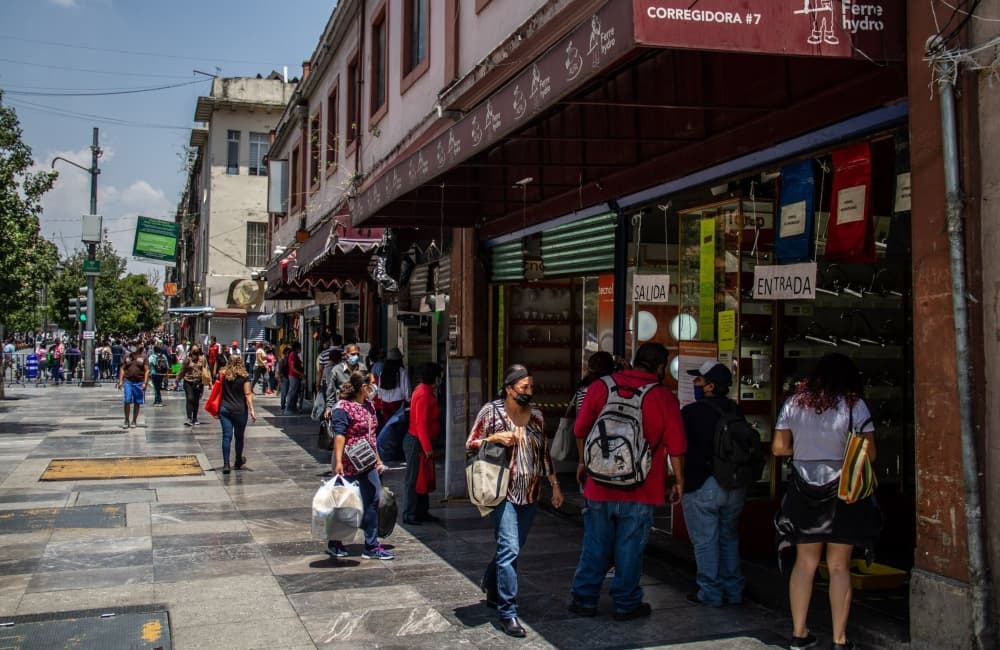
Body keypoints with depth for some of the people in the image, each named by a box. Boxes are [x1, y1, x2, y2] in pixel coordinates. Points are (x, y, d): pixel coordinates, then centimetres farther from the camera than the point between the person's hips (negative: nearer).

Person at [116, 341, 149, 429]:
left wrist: (145, 383, -12)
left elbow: (147, 371, -3)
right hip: (128, 381, 1)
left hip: (139, 382, -1)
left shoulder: (143, 356, 1)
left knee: (137, 403, 6)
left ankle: (134, 421, 16)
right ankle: (126, 421, 5)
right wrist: (120, 381, 2)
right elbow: (122, 368, 11)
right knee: (127, 401, -5)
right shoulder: (127, 356, 9)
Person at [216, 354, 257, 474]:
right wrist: (252, 410, -10)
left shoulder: (222, 375, 2)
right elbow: (247, 394, -10)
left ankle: (226, 464, -8)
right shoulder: (244, 377, -6)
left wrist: (217, 409, 12)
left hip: (224, 409, 2)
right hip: (240, 410, -2)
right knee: (239, 436, 14)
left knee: (226, 436, 1)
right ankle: (238, 462, 30)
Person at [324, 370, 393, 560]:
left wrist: (377, 460, 21)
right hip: (349, 466, -8)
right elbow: (339, 435, -21)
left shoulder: (368, 405, 12)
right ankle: (334, 544, 23)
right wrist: (338, 462, -29)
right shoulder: (342, 408, -14)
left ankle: (372, 546, 10)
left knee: (372, 503, 4)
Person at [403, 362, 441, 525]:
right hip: (416, 442, -10)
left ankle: (422, 512, 24)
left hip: (420, 442, 10)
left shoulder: (424, 391, 10)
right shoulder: (423, 395, -20)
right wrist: (427, 447, -22)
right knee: (414, 479, -2)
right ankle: (409, 515, 5)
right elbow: (421, 424, -24)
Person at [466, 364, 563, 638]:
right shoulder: (491, 411, -6)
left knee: (511, 548, 14)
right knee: (509, 549, -13)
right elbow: (470, 445, -3)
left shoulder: (536, 416, 8)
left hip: (530, 494, 5)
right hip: (503, 492, -5)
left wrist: (555, 485, 11)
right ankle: (507, 613, -7)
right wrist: (495, 438, -19)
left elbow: (544, 453, 15)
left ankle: (490, 585, 41)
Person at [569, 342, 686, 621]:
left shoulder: (600, 387, 1)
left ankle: (584, 600, 20)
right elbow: (676, 447, -5)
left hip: (599, 484, 3)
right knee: (630, 548, 8)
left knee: (595, 545, 13)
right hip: (640, 492, -2)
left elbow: (580, 429, 9)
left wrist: (583, 462, 23)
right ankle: (626, 604, 18)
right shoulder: (664, 398, -7)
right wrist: (679, 481, 8)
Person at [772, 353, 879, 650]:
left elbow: (778, 448, 4)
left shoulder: (794, 402, 3)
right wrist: (844, 451, 12)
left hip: (804, 491, 3)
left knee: (805, 563, 11)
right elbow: (869, 454, -6)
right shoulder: (855, 405, -5)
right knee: (839, 567, 4)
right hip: (841, 491, -2)